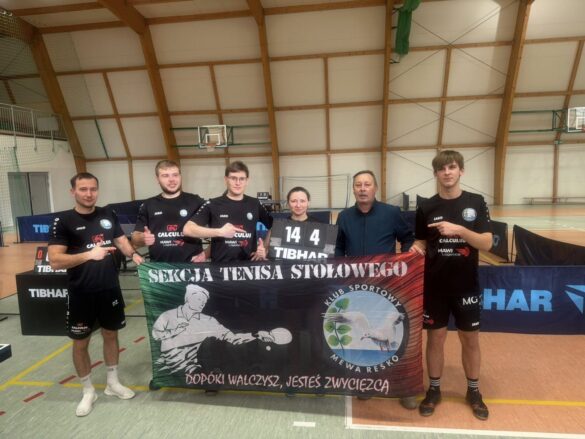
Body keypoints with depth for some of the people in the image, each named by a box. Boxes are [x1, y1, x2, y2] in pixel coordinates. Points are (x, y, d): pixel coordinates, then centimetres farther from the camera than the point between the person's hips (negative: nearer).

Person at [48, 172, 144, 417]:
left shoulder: (108, 215, 2)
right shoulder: (63, 221, -11)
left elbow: (121, 240, 11)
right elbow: (55, 261, -17)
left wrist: (132, 254, -9)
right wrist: (89, 254, -29)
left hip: (110, 289, 4)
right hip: (81, 293, -3)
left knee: (111, 335, 16)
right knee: (80, 342, 9)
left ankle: (113, 383, 34)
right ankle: (88, 392, 29)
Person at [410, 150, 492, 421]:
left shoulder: (475, 203, -2)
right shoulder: (426, 207, 0)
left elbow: (487, 243, -8)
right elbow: (421, 243, 6)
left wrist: (459, 229, -23)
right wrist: (417, 249, -17)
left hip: (466, 285, 0)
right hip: (434, 285, 0)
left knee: (470, 338, 12)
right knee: (435, 337, 10)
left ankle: (473, 392, 32)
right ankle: (434, 390, 27)